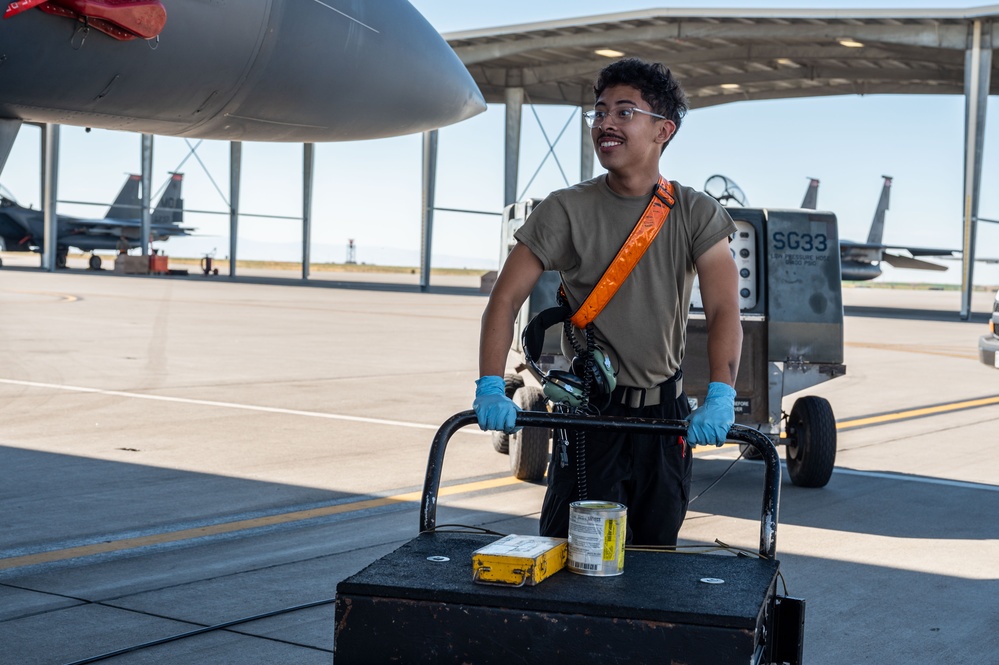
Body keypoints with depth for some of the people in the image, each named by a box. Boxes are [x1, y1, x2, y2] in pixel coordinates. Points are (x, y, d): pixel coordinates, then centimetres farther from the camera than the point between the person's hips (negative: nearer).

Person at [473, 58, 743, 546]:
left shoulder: (695, 214, -2)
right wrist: (491, 387, -22)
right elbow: (505, 300, -9)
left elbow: (724, 309, -12)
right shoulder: (566, 211, -5)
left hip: (666, 414, 2)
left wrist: (720, 395, -28)